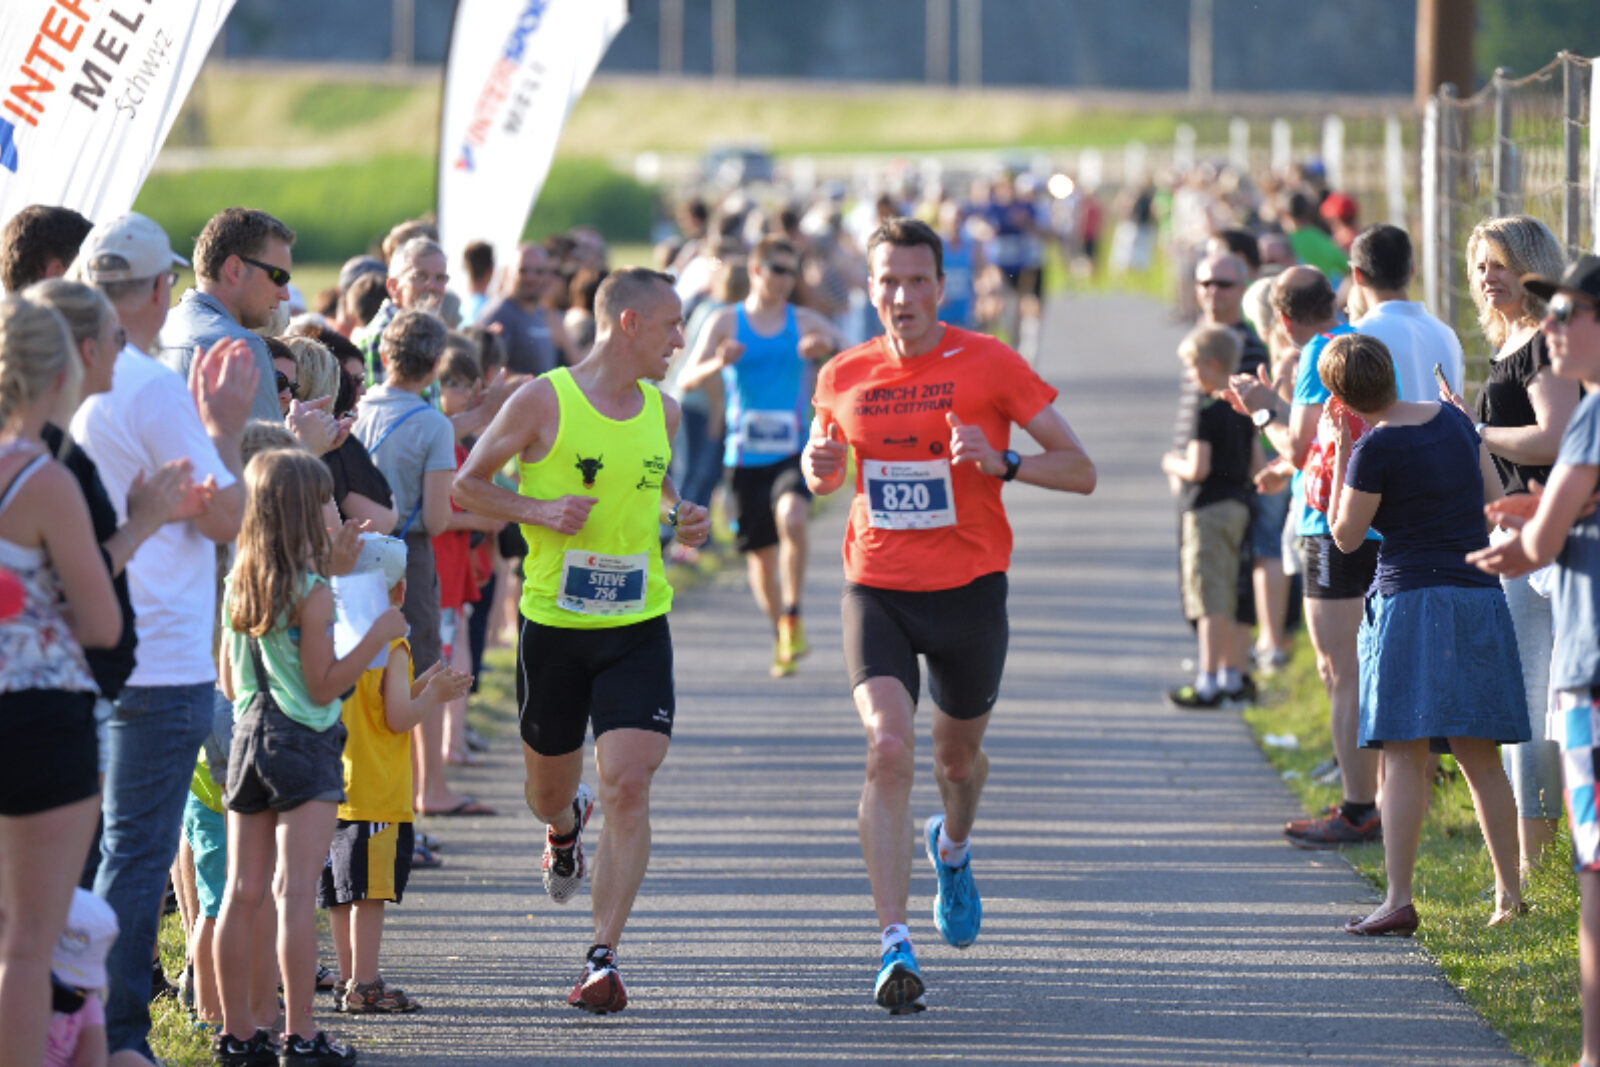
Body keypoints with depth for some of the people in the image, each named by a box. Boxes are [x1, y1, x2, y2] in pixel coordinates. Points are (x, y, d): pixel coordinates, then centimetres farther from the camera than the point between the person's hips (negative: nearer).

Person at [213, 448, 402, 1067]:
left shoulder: (238, 587, 8)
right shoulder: (311, 592, -12)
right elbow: (323, 686, -12)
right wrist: (377, 637, -6)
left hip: (248, 736, 7)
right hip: (304, 742, -7)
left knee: (243, 892, 7)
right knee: (296, 890, -8)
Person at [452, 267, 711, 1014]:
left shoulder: (663, 412, 6)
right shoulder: (543, 402, -9)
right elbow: (467, 483, -1)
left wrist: (683, 518, 5)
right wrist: (539, 511, -16)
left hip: (638, 627, 2)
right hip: (553, 624, -2)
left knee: (628, 784, -14)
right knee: (549, 791, 14)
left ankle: (603, 958, -11)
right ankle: (567, 826, 53)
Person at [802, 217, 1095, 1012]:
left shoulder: (989, 364, -7)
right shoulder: (843, 377, 3)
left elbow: (1080, 470, -6)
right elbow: (824, 477, 21)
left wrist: (1003, 462, -24)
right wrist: (820, 466, -4)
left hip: (969, 588, 0)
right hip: (877, 588, 0)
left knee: (958, 755, 16)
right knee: (887, 747, -19)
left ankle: (952, 850, 54)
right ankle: (894, 946, -21)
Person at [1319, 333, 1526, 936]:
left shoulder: (1376, 450, -13)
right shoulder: (1453, 420, 6)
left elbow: (1345, 537, -2)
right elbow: (1495, 501, 15)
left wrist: (1340, 451, 1)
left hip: (1409, 600, -6)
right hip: (1477, 595, 6)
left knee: (1403, 755, -7)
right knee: (1478, 755, 12)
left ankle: (1398, 899, -13)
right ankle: (1509, 891, 14)